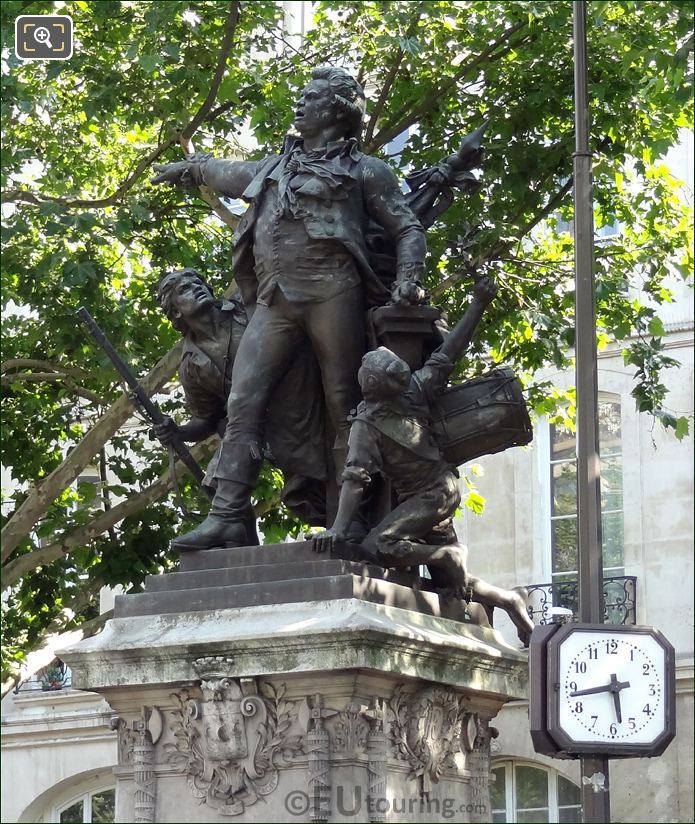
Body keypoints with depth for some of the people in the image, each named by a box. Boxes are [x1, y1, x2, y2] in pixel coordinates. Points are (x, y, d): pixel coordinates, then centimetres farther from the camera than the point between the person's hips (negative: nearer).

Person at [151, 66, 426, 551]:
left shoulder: (364, 170, 13)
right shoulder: (272, 169, 29)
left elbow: (408, 229, 9)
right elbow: (222, 172, 49)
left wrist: (408, 279, -8)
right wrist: (186, 170, 63)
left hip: (332, 292, -5)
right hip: (274, 302, 5)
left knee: (344, 407, -7)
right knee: (244, 405, -8)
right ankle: (226, 519, -14)